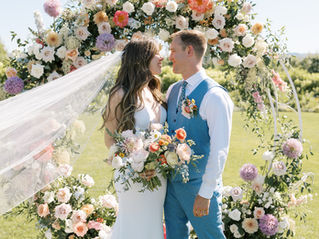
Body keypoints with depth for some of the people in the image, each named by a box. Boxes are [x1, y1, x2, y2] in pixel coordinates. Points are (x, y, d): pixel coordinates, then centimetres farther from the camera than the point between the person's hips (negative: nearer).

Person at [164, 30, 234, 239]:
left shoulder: (214, 95, -16)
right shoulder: (173, 91, 8)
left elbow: (219, 150, -18)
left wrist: (205, 193, -18)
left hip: (198, 184, -7)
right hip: (170, 181, 7)